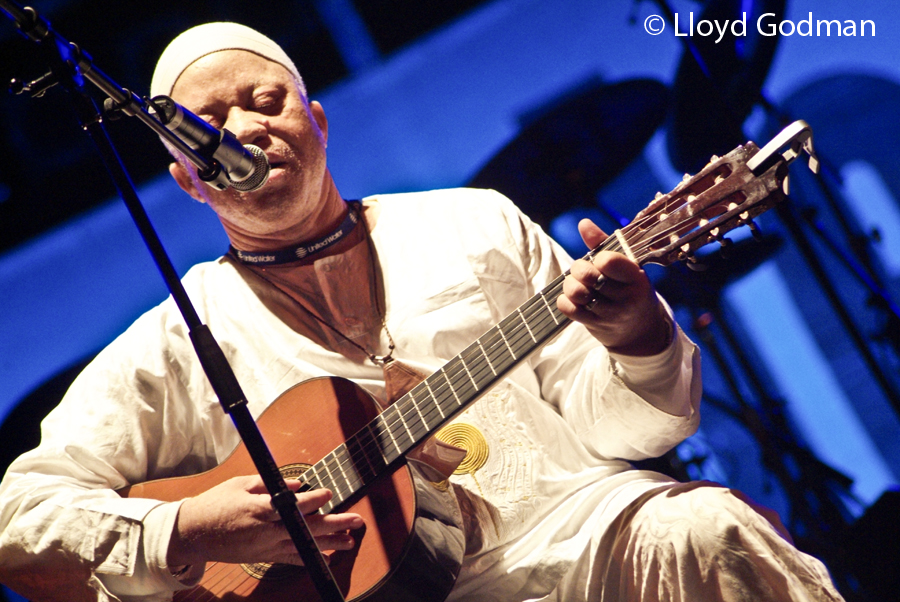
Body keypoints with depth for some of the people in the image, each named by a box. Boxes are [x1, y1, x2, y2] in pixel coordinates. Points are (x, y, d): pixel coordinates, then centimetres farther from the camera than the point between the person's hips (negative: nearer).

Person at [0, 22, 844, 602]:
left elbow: (616, 424, 11)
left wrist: (639, 339, -12)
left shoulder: (475, 226, 15)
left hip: (579, 525, 2)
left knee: (702, 532, -29)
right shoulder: (174, 342, 10)